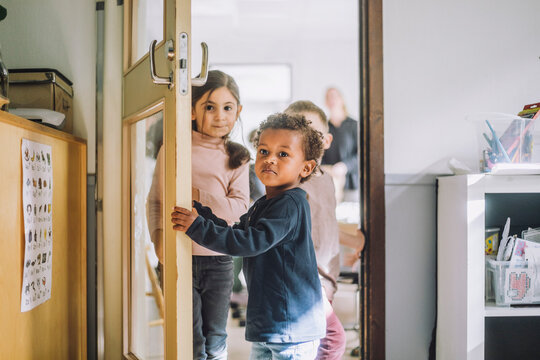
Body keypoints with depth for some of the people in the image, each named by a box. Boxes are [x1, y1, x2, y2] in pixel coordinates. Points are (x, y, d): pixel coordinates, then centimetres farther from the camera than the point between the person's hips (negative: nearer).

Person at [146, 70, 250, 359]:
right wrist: (159, 236, -15)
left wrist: (198, 197, -17)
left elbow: (239, 207, -6)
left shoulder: (237, 158, 3)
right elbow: (156, 200, -1)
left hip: (219, 261, 2)